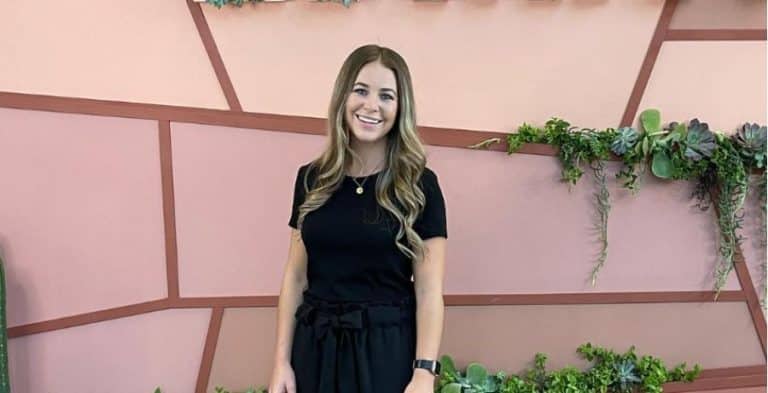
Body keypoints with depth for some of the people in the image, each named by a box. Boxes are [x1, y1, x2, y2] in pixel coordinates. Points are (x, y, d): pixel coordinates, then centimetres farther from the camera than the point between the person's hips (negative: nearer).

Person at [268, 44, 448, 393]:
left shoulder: (419, 186, -6)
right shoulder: (312, 179, 2)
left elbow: (428, 290, -9)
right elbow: (295, 277, 5)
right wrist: (281, 360, 2)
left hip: (386, 348, -3)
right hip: (315, 346, 3)